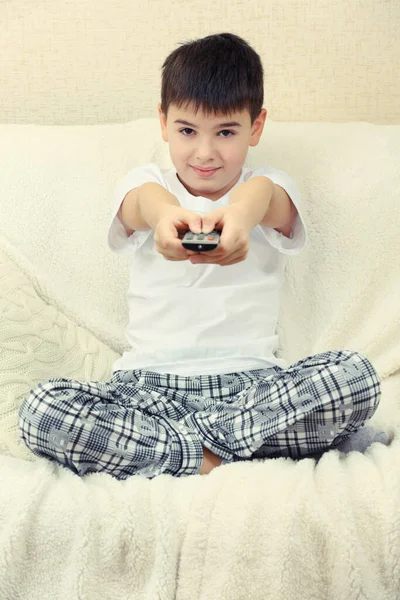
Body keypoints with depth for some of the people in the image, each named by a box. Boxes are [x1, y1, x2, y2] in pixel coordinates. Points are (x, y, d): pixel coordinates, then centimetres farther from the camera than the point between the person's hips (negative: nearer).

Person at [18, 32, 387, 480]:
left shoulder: (273, 188, 9)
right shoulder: (145, 182, 10)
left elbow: (261, 194, -19)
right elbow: (146, 200, -18)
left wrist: (239, 215, -47)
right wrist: (166, 214, -46)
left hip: (249, 380, 0)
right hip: (149, 382, 1)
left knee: (356, 376, -27)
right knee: (40, 413, -26)